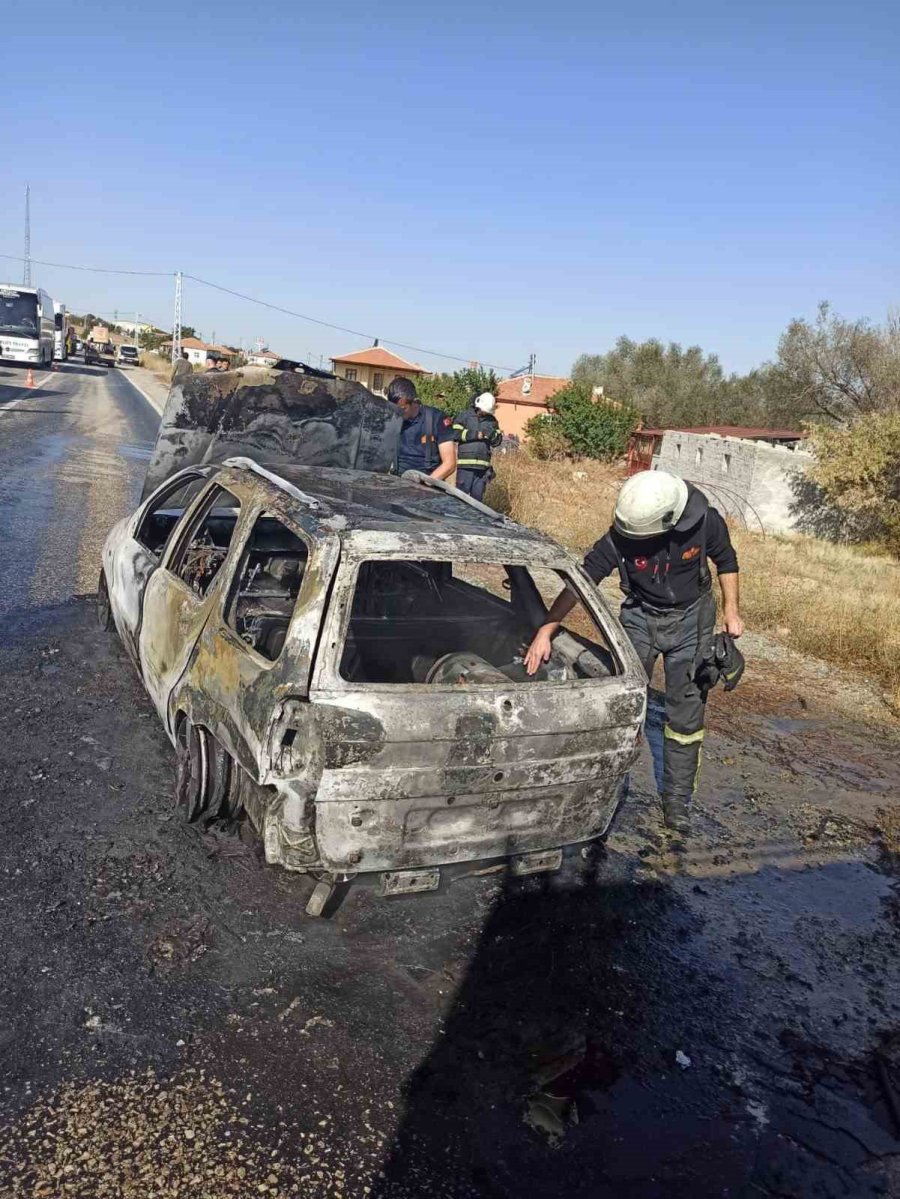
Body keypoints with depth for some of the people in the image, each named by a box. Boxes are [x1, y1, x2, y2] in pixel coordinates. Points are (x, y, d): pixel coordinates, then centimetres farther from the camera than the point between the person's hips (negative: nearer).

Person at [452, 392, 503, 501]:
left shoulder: (492, 420, 15)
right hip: (465, 463, -4)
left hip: (482, 464, 4)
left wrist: (492, 434, -9)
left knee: (477, 496, 10)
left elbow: (497, 442, 13)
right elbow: (456, 433, -8)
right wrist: (475, 434, -11)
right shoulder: (465, 415, 3)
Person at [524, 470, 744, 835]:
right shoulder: (623, 535, -27)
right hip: (640, 617, 0)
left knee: (686, 713, 4)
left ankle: (677, 802, 16)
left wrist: (731, 610, -3)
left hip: (691, 621, 1)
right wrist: (544, 633, -29)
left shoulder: (705, 522, -24)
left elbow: (726, 561, -2)